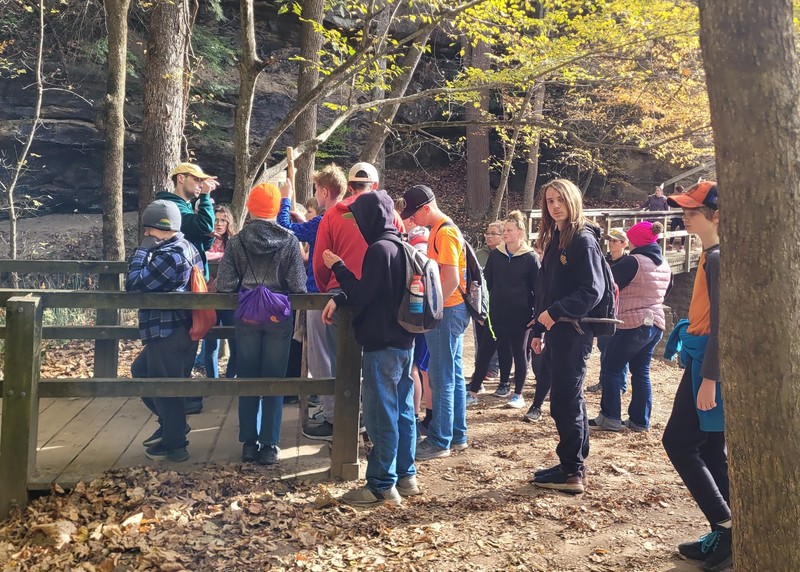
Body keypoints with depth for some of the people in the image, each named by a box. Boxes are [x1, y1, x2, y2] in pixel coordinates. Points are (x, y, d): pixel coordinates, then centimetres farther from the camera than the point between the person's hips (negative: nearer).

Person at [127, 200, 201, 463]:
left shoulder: (169, 255, -20)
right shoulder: (185, 247, 13)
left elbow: (134, 284, -17)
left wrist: (142, 251, -9)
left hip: (168, 332, -11)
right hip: (178, 328, 11)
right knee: (141, 371, 23)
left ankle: (174, 445, 12)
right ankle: (172, 424, 29)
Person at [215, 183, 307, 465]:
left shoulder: (236, 241, -5)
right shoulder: (289, 241, -9)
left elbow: (224, 285, -10)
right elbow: (298, 286, -11)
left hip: (246, 317, 1)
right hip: (279, 317, -1)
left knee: (248, 379, 12)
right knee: (274, 380, 7)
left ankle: (249, 443, 17)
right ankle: (269, 445, 10)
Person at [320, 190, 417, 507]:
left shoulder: (379, 248, -17)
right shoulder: (399, 246, 12)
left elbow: (362, 296, -14)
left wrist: (337, 266, -4)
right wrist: (339, 299, 6)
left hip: (382, 344, -9)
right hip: (403, 341, 9)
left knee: (381, 414, -2)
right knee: (403, 410, 14)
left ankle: (382, 485, 5)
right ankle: (405, 476, 23)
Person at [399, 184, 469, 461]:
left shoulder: (444, 232, -16)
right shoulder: (440, 230, 15)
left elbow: (451, 281, -22)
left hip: (447, 311, -10)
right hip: (451, 310, 10)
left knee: (441, 378, -4)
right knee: (454, 375, 14)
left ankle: (439, 441, 3)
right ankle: (457, 435, 23)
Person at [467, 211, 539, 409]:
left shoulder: (530, 258, -5)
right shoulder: (495, 255, 4)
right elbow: (486, 283, 9)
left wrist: (536, 314, -5)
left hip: (520, 315, -3)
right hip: (496, 313, 3)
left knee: (519, 353, 8)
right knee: (483, 351, 2)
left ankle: (518, 395, 19)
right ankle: (473, 392, 10)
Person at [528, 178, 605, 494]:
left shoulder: (583, 240, -10)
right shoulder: (554, 240, 16)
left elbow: (593, 290, -18)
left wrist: (556, 311, -24)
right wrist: (539, 329, 16)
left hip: (573, 331, -9)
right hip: (555, 330, 9)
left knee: (565, 400, -5)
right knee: (569, 399, 14)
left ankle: (571, 473, 4)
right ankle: (573, 463, 23)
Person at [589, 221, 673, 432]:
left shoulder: (632, 261, -15)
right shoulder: (665, 265, 11)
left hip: (633, 325, -8)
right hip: (656, 324, 8)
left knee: (611, 368, 2)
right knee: (641, 372, 13)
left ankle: (610, 418, 3)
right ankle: (640, 420, 15)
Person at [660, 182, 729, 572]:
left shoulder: (719, 258, -16)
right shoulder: (713, 255, 14)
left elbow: (722, 324, -21)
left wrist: (709, 378, -23)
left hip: (708, 364, -10)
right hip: (705, 361, 10)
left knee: (679, 442, -4)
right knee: (711, 449, 12)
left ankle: (725, 528, 1)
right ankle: (723, 536, 20)